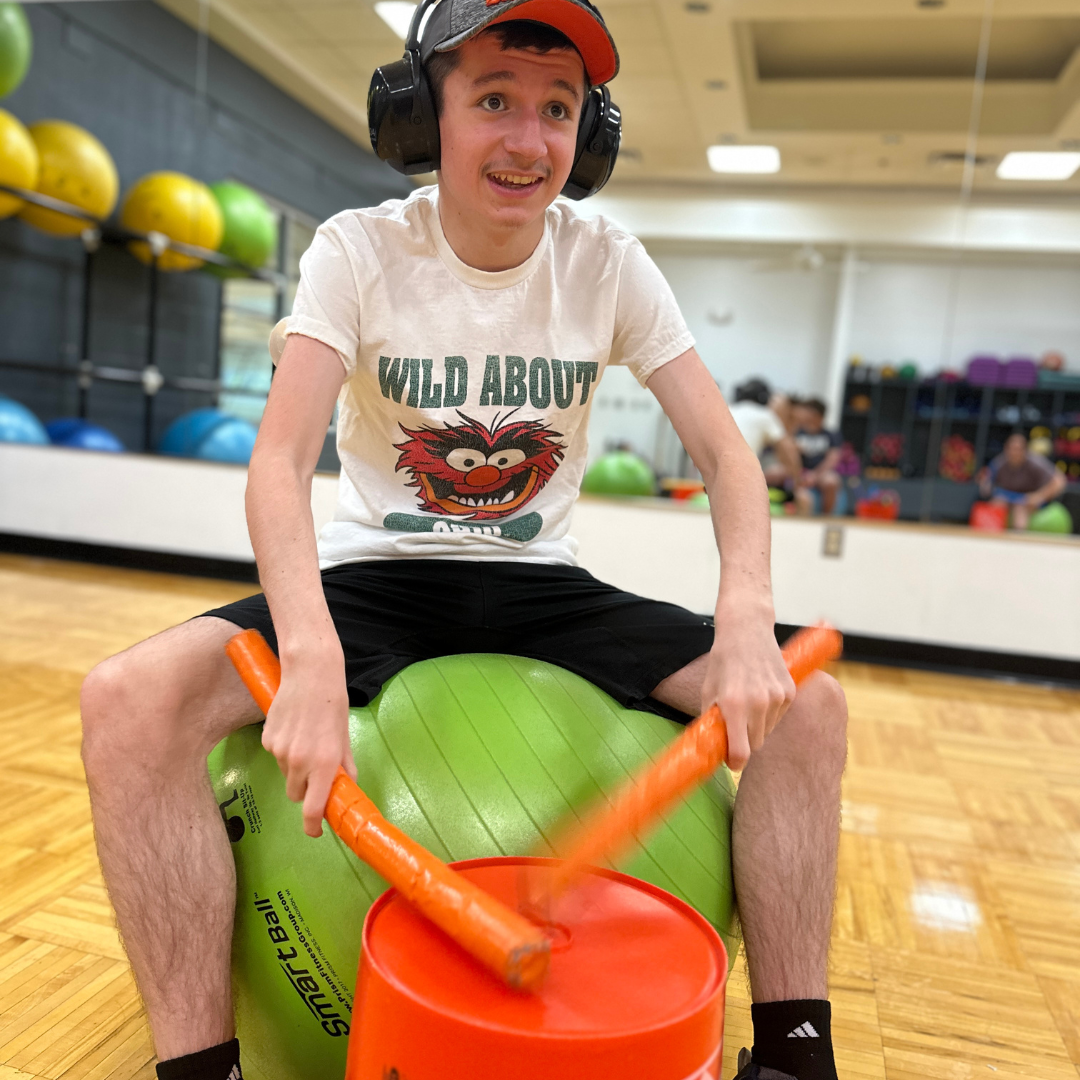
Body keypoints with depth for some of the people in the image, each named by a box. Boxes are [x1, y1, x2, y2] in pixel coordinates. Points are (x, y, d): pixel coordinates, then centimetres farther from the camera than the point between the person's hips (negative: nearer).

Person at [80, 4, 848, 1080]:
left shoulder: (609, 263, -2)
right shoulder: (358, 250, -8)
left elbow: (725, 451, -6)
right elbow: (280, 459, -20)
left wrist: (747, 618, -25)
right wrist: (312, 659, -39)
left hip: (539, 584, 2)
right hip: (374, 575, -1)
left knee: (804, 703, -13)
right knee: (130, 699, -27)